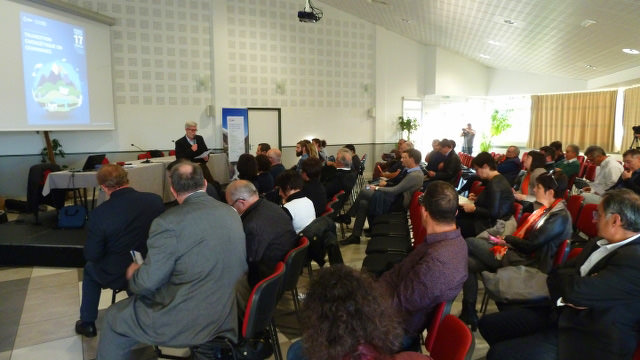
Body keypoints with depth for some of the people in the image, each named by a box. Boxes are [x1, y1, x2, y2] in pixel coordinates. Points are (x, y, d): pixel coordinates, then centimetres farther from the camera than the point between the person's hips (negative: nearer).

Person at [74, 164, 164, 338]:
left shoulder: (99, 213, -22)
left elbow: (92, 255, -12)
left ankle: (87, 324, 40)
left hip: (116, 277, -3)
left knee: (90, 267, 31)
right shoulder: (155, 200, -15)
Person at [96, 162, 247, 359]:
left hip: (185, 321, -6)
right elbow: (240, 267, 7)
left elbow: (148, 281, -14)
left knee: (114, 317, 20)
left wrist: (133, 273, 8)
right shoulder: (232, 214, -1)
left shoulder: (169, 222, -20)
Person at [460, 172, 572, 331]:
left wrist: (506, 239, -5)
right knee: (469, 263, -6)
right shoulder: (546, 209, 11)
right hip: (516, 252, 9)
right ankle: (469, 314, 1)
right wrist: (506, 242, 3)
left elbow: (531, 245, -18)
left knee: (469, 243, -12)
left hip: (524, 263, -9)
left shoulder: (560, 217, -16)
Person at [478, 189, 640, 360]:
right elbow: (556, 277, 9)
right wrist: (563, 297, -12)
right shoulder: (598, 243, 9)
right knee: (488, 323, 4)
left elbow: (576, 291, -26)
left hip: (588, 339, -9)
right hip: (562, 314, 9)